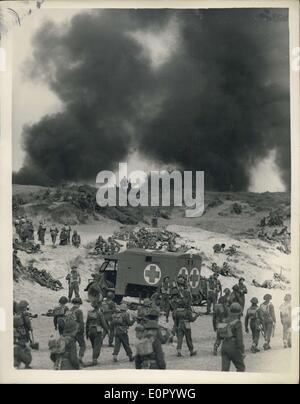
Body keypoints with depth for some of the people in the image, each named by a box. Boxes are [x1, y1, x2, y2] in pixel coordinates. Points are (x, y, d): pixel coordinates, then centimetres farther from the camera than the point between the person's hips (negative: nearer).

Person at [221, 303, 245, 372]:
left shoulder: (225, 321, 8)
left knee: (225, 369, 5)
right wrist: (242, 351, -12)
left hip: (224, 347, 6)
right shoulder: (237, 322, -14)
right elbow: (239, 338, -18)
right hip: (234, 348, -6)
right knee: (241, 367, 13)